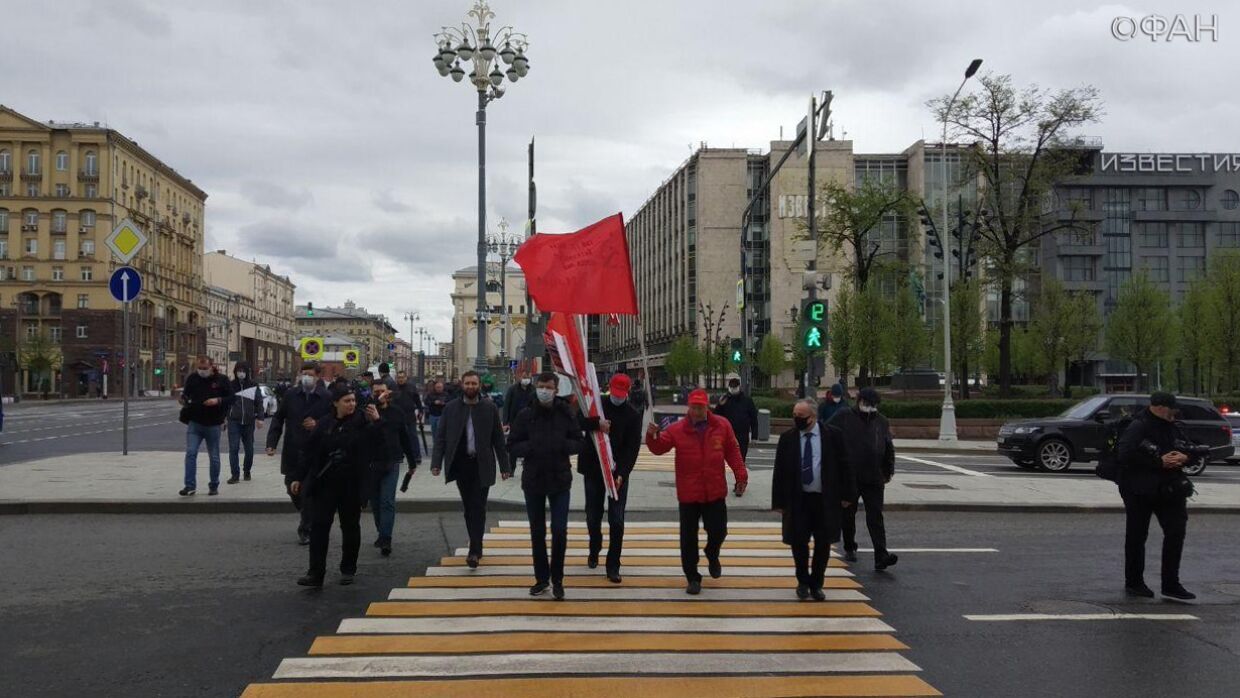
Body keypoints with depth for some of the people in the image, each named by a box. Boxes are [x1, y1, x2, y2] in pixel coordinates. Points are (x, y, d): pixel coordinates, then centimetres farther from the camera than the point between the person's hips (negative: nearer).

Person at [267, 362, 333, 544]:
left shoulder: (326, 398, -7)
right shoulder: (291, 395, 2)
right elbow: (278, 418, 6)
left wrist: (317, 424, -19)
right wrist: (272, 443, -1)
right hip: (292, 452, 4)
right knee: (292, 489, 12)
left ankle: (305, 530, 14)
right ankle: (308, 518, 39)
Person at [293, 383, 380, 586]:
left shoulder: (361, 421, -5)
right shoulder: (324, 424, 2)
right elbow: (310, 452, 6)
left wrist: (377, 422, -25)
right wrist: (299, 477, 7)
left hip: (351, 485, -1)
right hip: (324, 484, 1)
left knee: (350, 526, 10)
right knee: (318, 526, -3)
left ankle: (348, 570, 23)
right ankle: (315, 573, 0)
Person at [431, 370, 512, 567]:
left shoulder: (490, 408, 2)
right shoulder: (450, 408, 5)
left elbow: (498, 439, 4)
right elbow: (440, 437, 3)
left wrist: (505, 466, 1)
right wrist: (436, 463, -7)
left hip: (482, 466, -2)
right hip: (460, 464, 2)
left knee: (478, 508, -6)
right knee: (469, 508, 9)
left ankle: (475, 551, -7)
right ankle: (476, 547, 21)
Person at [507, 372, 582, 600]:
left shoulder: (565, 414, -2)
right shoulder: (525, 415, -4)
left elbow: (578, 443, 1)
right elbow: (512, 447, -3)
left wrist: (562, 445, -19)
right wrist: (531, 447, -21)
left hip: (560, 481, -1)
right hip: (532, 480, 1)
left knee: (560, 531, -2)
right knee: (537, 532, 11)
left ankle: (557, 579, 15)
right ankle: (541, 578, 25)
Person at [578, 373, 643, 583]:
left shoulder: (633, 416, -2)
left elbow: (632, 448, -7)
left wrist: (622, 474, -19)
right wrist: (596, 423, -30)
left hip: (618, 473, -1)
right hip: (593, 470, 2)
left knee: (616, 520, -5)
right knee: (593, 515, 13)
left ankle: (613, 566, 1)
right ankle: (594, 551, 38)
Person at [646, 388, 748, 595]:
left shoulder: (722, 426, -2)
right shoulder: (677, 430, -6)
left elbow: (732, 451, 4)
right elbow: (659, 448, -11)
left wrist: (741, 474, 1)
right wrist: (652, 436, -31)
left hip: (715, 493, 1)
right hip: (688, 494, -1)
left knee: (718, 531, 7)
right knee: (688, 538, 4)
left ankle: (712, 555, 41)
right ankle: (693, 577, 19)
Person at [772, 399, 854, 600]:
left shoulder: (833, 435, -4)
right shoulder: (787, 438, -1)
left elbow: (843, 466, 1)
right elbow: (779, 471, 1)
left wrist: (846, 495, -1)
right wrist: (779, 501, -2)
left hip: (826, 499, 0)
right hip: (797, 499, 1)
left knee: (823, 543, 7)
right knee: (798, 542, 2)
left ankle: (816, 584, 24)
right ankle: (803, 582, 24)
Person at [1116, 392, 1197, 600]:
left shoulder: (1173, 429, 12)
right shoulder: (1138, 427, -12)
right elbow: (1126, 456, -23)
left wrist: (1184, 457, -5)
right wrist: (1159, 462, -22)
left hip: (1168, 489, 7)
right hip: (1139, 491, -6)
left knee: (1176, 532, 0)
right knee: (1136, 536, 4)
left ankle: (1171, 585, 9)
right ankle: (1134, 583, 17)